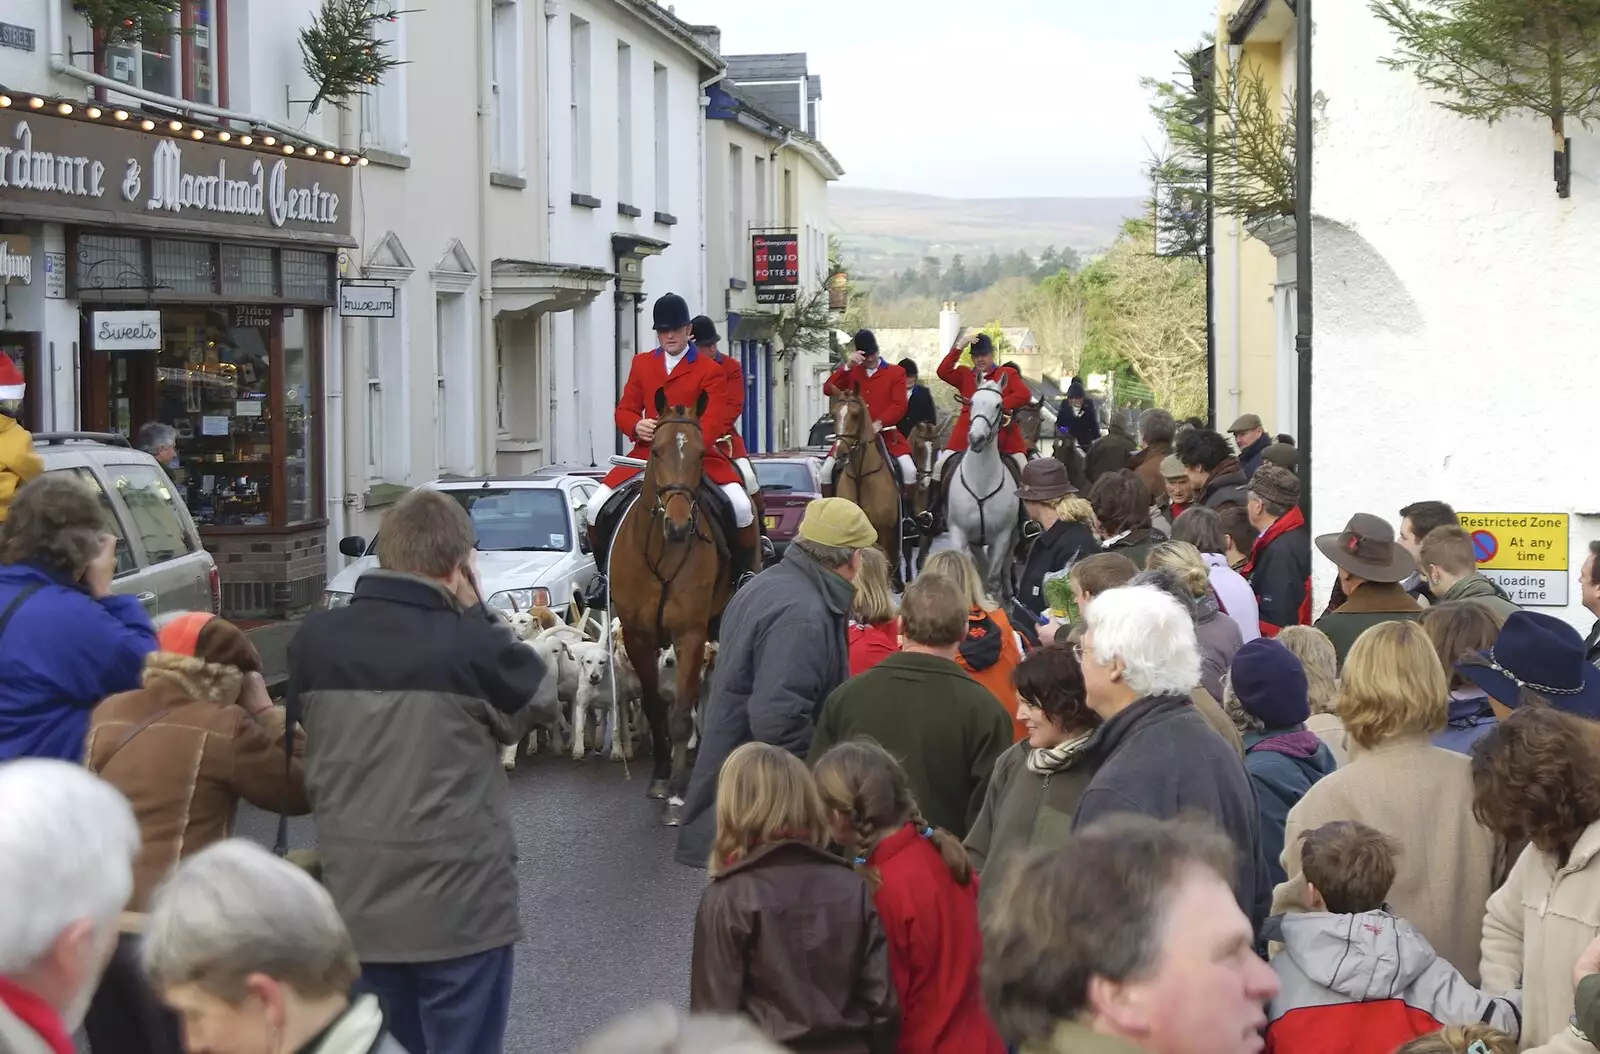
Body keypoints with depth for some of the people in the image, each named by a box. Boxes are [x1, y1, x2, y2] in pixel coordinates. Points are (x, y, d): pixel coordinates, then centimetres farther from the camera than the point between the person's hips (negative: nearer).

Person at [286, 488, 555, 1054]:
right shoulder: (471, 645, -18)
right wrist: (474, 609, 2)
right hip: (460, 904, -4)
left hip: (356, 901, 4)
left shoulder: (315, 639, -4)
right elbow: (540, 698, 0)